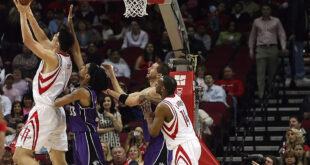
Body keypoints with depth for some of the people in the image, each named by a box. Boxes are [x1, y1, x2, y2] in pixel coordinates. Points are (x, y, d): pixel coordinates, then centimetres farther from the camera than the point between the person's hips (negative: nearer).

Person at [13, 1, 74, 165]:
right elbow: (42, 39, 22)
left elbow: (28, 40, -11)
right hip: (58, 113, 9)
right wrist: (29, 13, 24)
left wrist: (23, 13, -1)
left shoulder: (53, 58, -12)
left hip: (44, 112, -9)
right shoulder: (67, 60, 12)